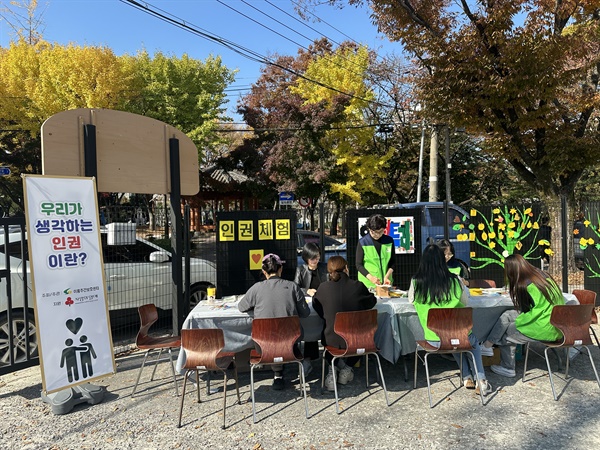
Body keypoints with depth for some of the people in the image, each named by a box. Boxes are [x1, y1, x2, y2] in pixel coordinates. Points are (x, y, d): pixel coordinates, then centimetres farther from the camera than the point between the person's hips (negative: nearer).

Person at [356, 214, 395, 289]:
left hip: (386, 283, 3)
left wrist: (387, 276, -8)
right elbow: (359, 265, -5)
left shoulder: (389, 241, 3)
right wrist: (370, 277, -18)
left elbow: (392, 262, 7)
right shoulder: (362, 242, -5)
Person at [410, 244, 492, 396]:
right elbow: (465, 301, 7)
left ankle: (467, 378, 32)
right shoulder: (454, 280, -10)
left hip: (432, 341, 1)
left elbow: (411, 298, 9)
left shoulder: (416, 282, -11)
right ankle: (481, 380, 26)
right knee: (474, 341, 35)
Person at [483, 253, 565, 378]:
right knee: (507, 315, 10)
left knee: (506, 334, 6)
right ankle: (489, 343, 20)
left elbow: (526, 311, -10)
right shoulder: (541, 274, 4)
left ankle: (508, 369, 23)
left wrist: (518, 320, 8)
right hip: (557, 320, 9)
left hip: (548, 329, -9)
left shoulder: (523, 285, -21)